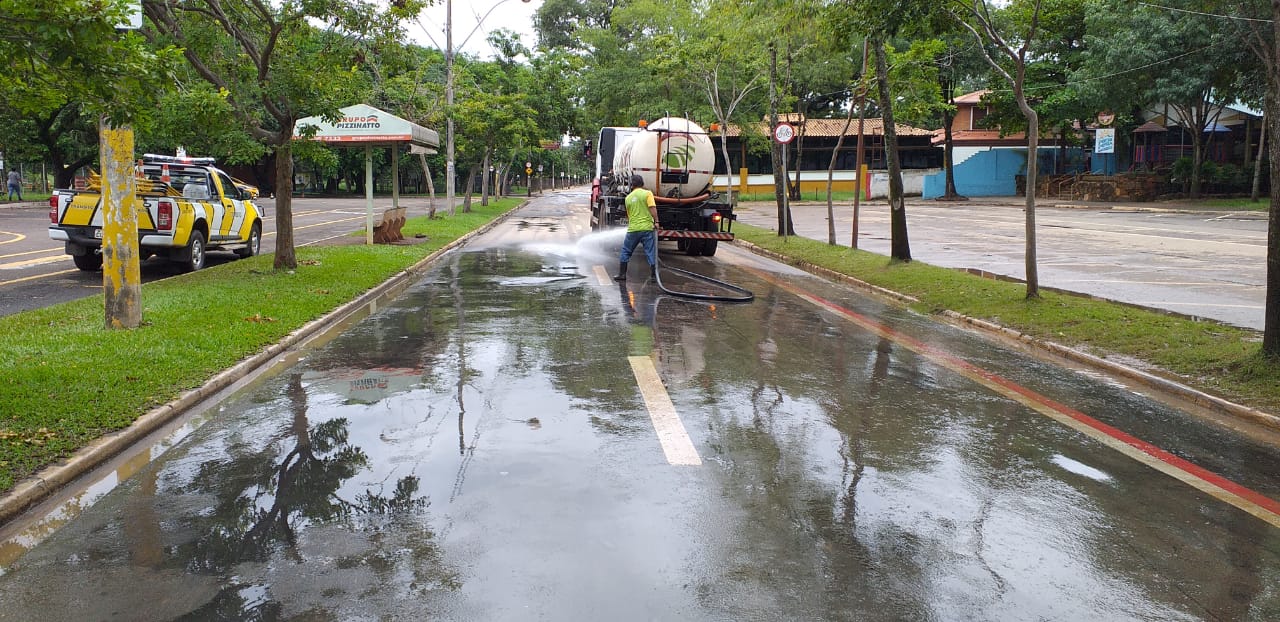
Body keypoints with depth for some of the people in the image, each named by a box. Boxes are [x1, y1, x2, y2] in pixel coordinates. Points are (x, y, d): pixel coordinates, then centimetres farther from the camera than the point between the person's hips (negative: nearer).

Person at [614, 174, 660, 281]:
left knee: (625, 251, 14)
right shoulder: (647, 193, -1)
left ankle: (622, 274, 14)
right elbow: (652, 208, -13)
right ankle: (653, 274, 2)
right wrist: (656, 221, -9)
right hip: (647, 228, -2)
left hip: (633, 229, 2)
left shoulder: (628, 198, 11)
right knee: (650, 252, 3)